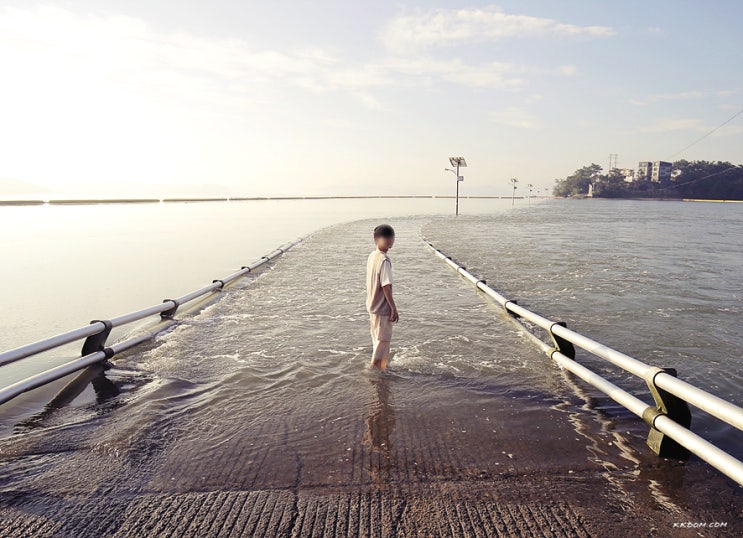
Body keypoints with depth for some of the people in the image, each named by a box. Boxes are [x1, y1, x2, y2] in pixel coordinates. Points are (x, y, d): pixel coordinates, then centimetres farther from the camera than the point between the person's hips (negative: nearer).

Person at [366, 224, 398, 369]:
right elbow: (386, 287, -23)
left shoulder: (371, 256, 4)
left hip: (372, 305, 9)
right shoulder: (384, 260, -22)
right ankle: (376, 366, 14)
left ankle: (381, 364, 33)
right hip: (382, 308, -9)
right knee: (383, 339, 5)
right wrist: (394, 308, -17)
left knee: (378, 338, 20)